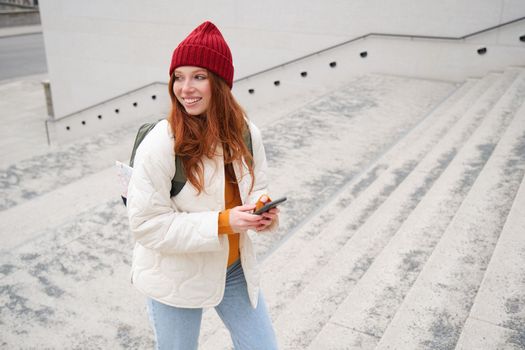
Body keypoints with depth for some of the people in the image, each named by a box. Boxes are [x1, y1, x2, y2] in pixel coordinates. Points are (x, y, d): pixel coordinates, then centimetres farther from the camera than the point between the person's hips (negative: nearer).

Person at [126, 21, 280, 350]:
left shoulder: (246, 134, -9)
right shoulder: (159, 144, -24)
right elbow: (146, 224, -22)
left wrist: (264, 210, -19)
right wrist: (222, 223, -28)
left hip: (235, 269, 4)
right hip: (175, 279, -4)